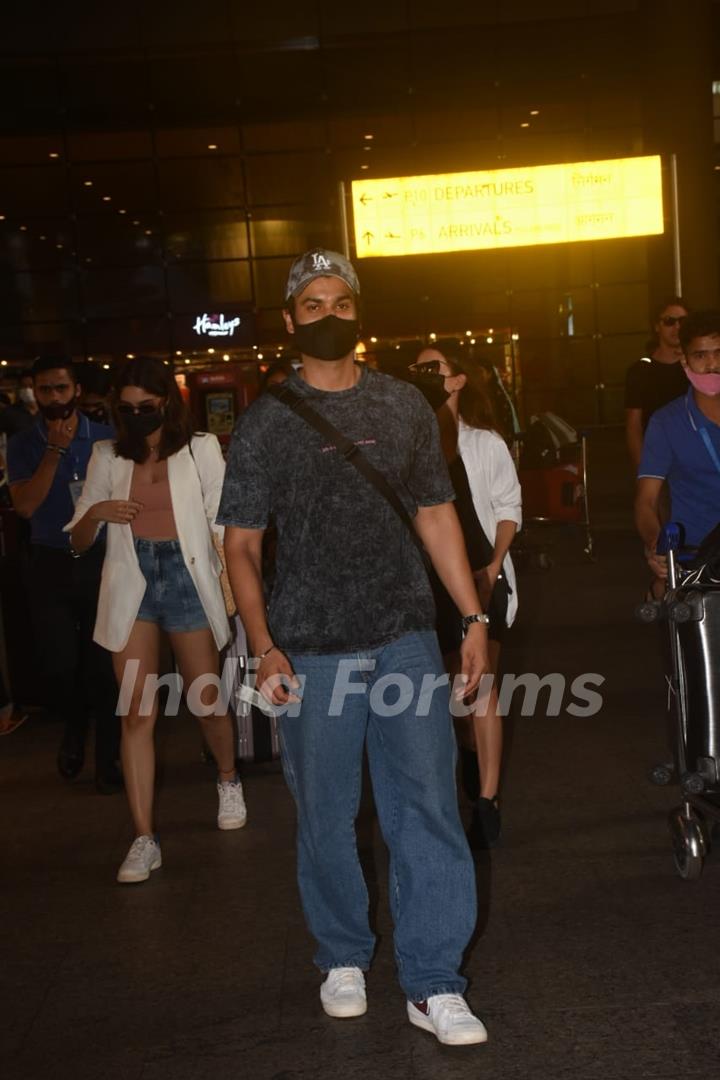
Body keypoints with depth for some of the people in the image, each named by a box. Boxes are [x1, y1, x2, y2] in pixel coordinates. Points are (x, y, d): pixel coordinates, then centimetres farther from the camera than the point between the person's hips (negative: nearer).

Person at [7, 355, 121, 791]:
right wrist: (55, 450, -15)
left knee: (102, 663, 1)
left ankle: (107, 756, 16)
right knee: (60, 664, 1)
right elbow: (26, 505, -11)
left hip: (99, 561, -1)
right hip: (50, 565, 1)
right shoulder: (23, 445, 1)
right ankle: (74, 726, 32)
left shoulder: (106, 439, -1)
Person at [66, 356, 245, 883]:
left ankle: (229, 781, 42)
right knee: (137, 713, -3)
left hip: (188, 580, -1)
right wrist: (96, 512, -15)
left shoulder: (200, 449, -3)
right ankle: (145, 838, 1)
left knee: (207, 701, 11)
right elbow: (79, 542, 6)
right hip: (131, 586, 2)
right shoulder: (108, 456, 4)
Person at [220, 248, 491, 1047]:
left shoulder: (404, 405, 8)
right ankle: (343, 959, 30)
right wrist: (264, 648, -12)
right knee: (324, 816, 8)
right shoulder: (266, 421, 0)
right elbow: (241, 544, -1)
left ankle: (433, 985, 10)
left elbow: (436, 515, 12)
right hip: (312, 651, -1)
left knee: (428, 807, -1)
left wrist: (474, 618, 7)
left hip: (406, 637, 2)